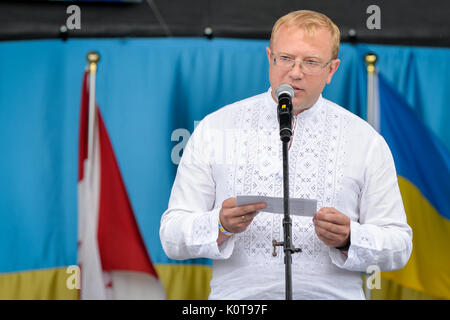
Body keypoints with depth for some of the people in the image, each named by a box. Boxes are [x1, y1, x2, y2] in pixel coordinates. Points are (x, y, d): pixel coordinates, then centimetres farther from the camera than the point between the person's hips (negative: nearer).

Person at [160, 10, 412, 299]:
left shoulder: (367, 142, 8)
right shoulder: (213, 129, 8)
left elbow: (399, 246, 8)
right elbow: (172, 237, 5)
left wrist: (348, 238, -10)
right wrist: (220, 225, -13)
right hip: (238, 297, 0)